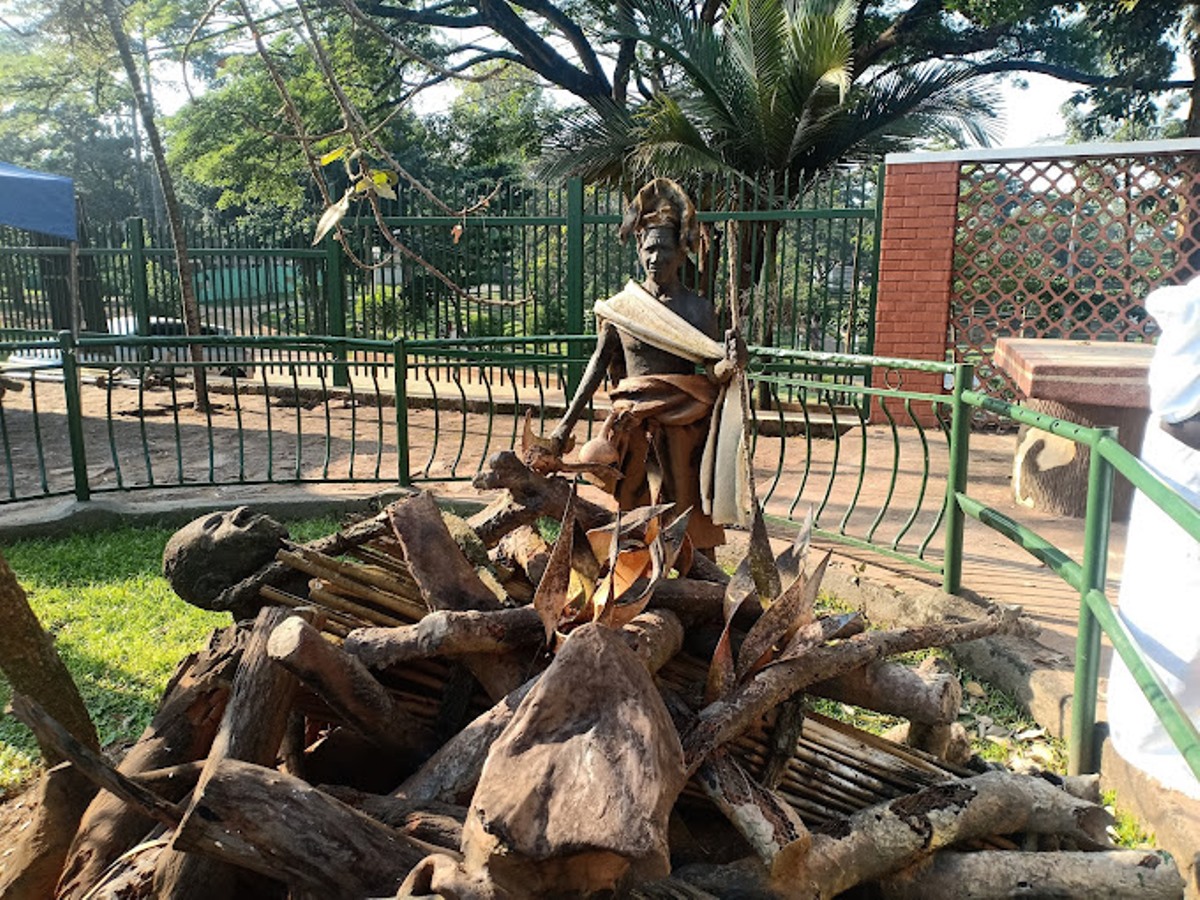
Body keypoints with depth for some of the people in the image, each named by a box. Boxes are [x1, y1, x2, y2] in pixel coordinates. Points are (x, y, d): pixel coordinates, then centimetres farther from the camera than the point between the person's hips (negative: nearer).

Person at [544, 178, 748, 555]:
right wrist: (566, 424, 3)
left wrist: (730, 364, -26)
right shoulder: (621, 306, 4)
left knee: (691, 524, 1)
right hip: (633, 426, 1)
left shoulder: (699, 308, 1)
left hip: (684, 428, -1)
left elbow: (712, 372, -1)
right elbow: (599, 362, 6)